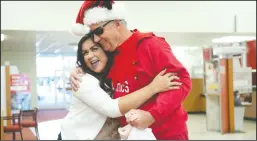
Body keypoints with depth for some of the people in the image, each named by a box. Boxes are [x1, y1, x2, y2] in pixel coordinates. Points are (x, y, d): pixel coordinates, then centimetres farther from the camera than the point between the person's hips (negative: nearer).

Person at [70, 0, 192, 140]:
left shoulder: (150, 44, -15)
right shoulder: (110, 55, 7)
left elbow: (182, 80, -20)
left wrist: (152, 115, -28)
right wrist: (79, 72, 4)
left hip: (166, 132, -7)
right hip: (131, 132, 7)